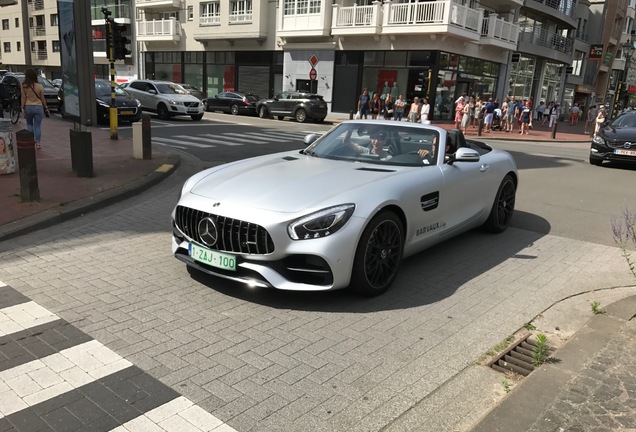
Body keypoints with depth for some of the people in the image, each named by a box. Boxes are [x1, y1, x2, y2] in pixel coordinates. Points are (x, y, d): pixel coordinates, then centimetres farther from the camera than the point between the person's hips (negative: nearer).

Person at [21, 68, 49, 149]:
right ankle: (38, 142, -2)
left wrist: (22, 108, 0)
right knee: (37, 126, 4)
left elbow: (23, 98, -4)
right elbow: (42, 98, 1)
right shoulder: (39, 86, -3)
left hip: (28, 107, 1)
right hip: (38, 107, 0)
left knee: (29, 124, 19)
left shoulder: (23, 86, -4)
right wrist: (46, 108, 10)